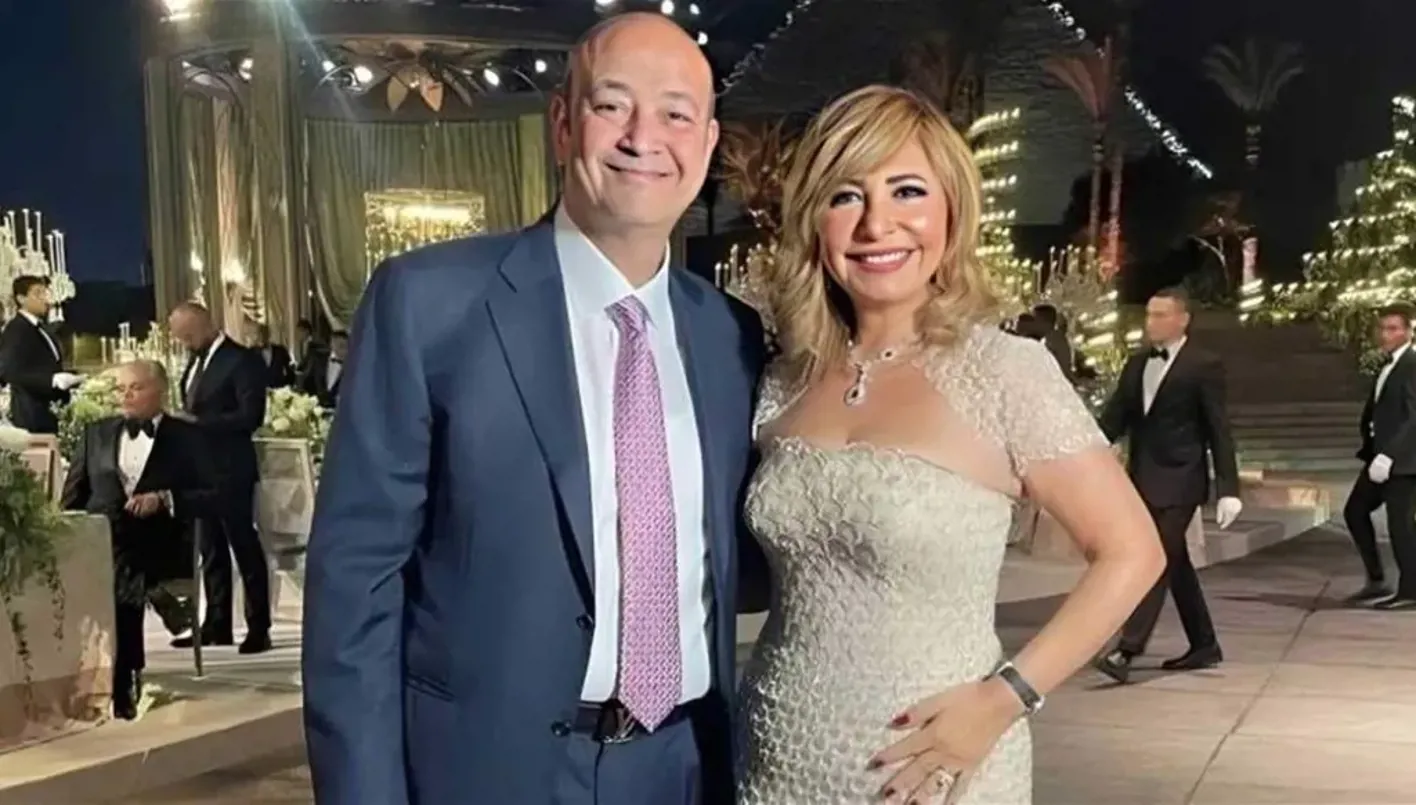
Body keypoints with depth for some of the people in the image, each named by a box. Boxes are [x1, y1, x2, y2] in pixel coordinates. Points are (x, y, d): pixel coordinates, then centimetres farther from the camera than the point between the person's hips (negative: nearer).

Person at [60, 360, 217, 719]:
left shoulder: (185, 436, 8)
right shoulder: (97, 432, 19)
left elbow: (210, 495, 1)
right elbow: (73, 494, 18)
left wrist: (164, 498, -14)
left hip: (155, 548, -3)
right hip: (101, 541, 3)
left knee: (123, 579, -31)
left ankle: (121, 687, -16)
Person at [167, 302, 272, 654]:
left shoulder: (242, 360, -12)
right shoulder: (196, 362, 14)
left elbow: (250, 416, -20)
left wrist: (197, 423, -22)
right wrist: (183, 420, -1)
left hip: (230, 470, -8)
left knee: (244, 546, -2)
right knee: (211, 550, 12)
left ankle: (259, 627, 4)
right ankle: (217, 624, 20)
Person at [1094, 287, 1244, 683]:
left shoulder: (1203, 366, -7)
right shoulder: (1136, 364, 12)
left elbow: (1218, 430, -8)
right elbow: (1115, 417, 8)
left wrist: (1228, 488, -13)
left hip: (1178, 480, -7)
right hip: (1143, 478, 7)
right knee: (1175, 564, 14)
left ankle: (1127, 650, -16)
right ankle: (1204, 646, 25)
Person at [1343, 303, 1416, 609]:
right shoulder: (1387, 365, 14)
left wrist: (1389, 455, -26)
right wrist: (1370, 445, 6)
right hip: (1381, 455, 9)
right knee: (1355, 510, 12)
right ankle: (1377, 581, 21)